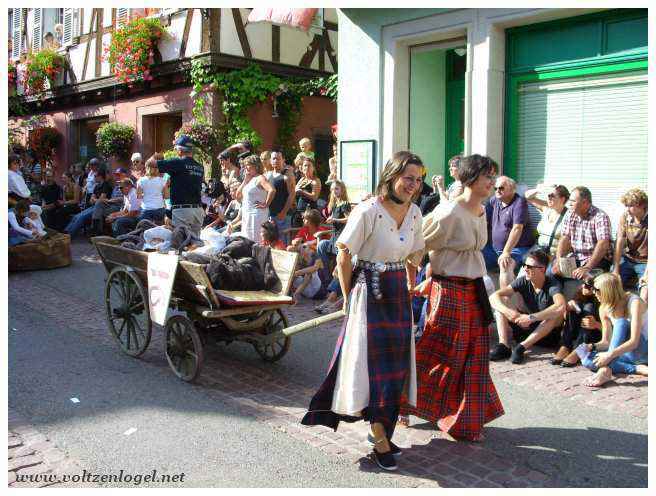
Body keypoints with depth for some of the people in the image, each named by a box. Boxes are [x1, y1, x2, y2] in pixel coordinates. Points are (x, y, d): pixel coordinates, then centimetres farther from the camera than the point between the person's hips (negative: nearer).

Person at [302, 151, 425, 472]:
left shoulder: (414, 212, 4)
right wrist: (348, 297, -6)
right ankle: (380, 439, 11)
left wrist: (409, 289, 12)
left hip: (399, 295, 7)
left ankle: (383, 429, 27)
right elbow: (344, 256, -11)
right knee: (373, 361, -1)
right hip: (370, 294, -7)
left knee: (396, 363, 11)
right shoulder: (368, 211, -16)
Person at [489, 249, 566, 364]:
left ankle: (522, 346, -32)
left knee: (557, 314, -33)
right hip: (526, 328, 4)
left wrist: (531, 318, -42)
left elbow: (561, 306, -41)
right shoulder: (523, 281, -9)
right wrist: (510, 312, -36)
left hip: (547, 332, -4)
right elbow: (494, 296, -17)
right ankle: (503, 345, -29)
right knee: (501, 305, -12)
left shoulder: (552, 284, -19)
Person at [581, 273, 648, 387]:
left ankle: (605, 370, -39)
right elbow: (606, 341, 4)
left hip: (643, 350, -6)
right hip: (624, 351, 6)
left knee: (621, 323, -31)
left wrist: (610, 355, -40)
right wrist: (592, 347, -18)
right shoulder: (604, 309, 0)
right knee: (587, 360, -15)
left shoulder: (634, 302, -19)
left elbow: (634, 342, -28)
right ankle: (638, 368, -22)